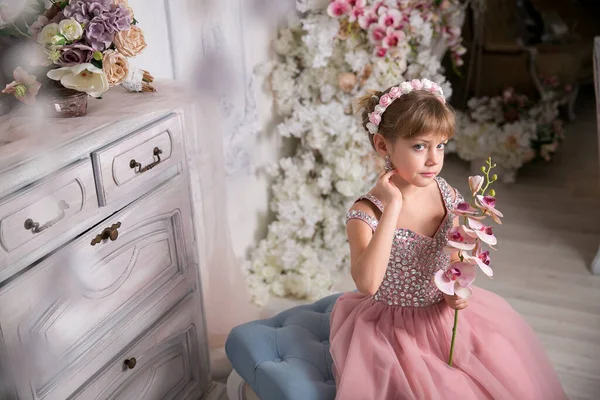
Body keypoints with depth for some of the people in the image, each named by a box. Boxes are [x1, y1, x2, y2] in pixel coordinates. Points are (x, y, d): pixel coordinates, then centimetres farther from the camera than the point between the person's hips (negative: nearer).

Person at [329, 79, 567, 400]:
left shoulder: (446, 195, -6)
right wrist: (392, 207, -35)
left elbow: (454, 256, 9)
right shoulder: (366, 211, -22)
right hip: (391, 327, -5)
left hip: (443, 313, 5)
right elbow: (367, 284, -37)